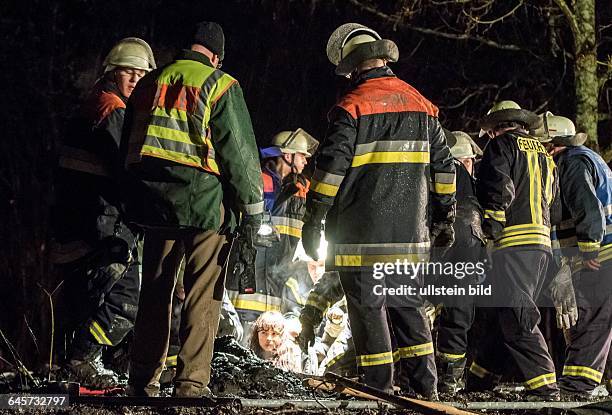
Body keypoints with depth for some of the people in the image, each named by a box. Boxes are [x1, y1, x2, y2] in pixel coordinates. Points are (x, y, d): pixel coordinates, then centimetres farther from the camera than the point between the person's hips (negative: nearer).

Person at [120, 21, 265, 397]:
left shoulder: (149, 85, 13)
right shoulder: (219, 85, -5)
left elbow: (128, 150, 18)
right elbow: (240, 154, -7)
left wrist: (133, 209, 23)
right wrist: (252, 213, -2)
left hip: (156, 206, 5)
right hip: (205, 205, -5)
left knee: (155, 292, 13)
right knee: (202, 296, -1)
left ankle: (143, 380, 15)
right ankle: (191, 383, -6)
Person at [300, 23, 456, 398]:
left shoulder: (352, 107, -10)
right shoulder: (421, 105, 10)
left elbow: (331, 169, -13)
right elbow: (444, 166, 14)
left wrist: (314, 219, -7)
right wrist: (445, 216, 20)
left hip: (362, 234, -6)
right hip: (410, 233, 6)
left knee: (368, 309, 0)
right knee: (407, 305, 13)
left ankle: (378, 387, -1)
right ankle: (422, 385, 10)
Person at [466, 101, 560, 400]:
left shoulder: (503, 145, 2)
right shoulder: (543, 154, 26)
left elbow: (497, 187, -13)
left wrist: (492, 223, -10)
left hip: (514, 241, -9)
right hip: (543, 243, 9)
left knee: (516, 319, -14)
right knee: (502, 315, 17)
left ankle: (544, 387, -22)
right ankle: (480, 378, 27)